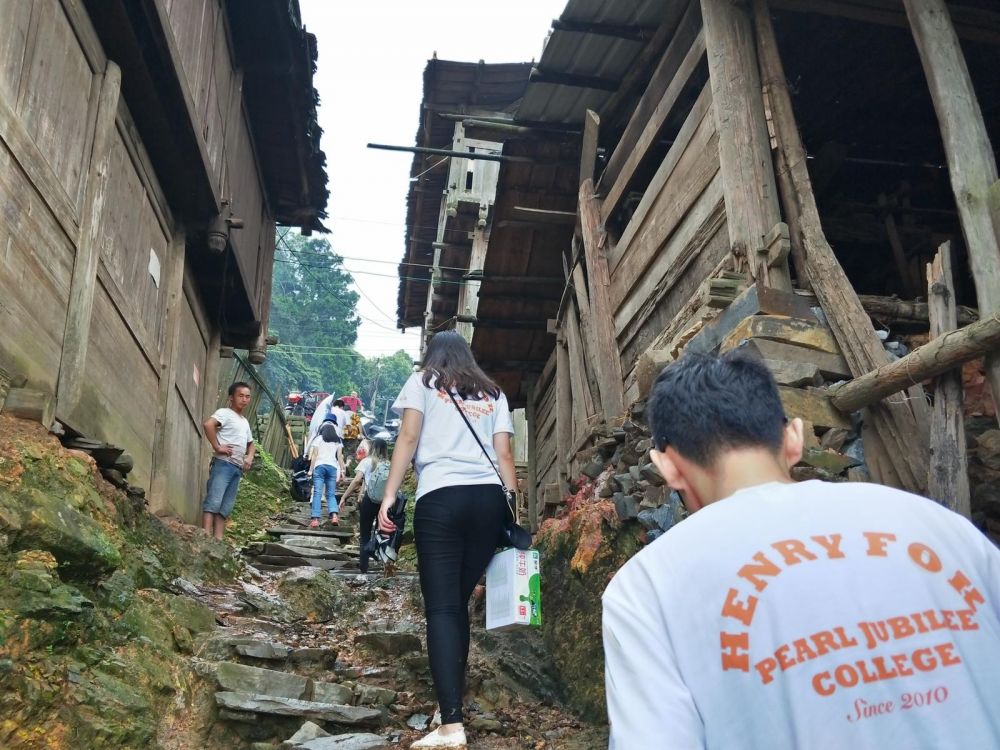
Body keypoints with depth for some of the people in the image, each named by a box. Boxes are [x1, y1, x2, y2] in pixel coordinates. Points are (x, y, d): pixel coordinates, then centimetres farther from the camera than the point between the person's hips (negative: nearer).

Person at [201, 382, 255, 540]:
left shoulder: (245, 422, 23)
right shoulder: (225, 413, -2)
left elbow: (250, 443, 34)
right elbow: (207, 424, -21)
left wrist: (250, 457, 14)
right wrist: (217, 447, -18)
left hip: (238, 468, 8)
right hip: (223, 463, -8)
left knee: (226, 508, 4)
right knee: (213, 501, -15)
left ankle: (218, 541, 3)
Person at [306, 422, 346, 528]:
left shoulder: (318, 439, 10)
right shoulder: (338, 440, 16)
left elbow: (314, 455, 4)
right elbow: (340, 456, 8)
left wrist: (310, 470, 5)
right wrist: (342, 470, 8)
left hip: (319, 466, -2)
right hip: (332, 467, 2)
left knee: (317, 493, -5)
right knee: (331, 494, 6)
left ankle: (315, 519, -14)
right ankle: (334, 515, -16)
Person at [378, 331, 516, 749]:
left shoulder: (422, 382, 15)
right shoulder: (493, 393, 23)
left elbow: (408, 439, 3)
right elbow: (504, 455, 14)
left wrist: (389, 495, 1)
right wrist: (515, 510, 14)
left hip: (440, 499, -3)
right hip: (489, 499, 4)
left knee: (441, 607, -6)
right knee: (459, 603, 14)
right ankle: (451, 705, 19)